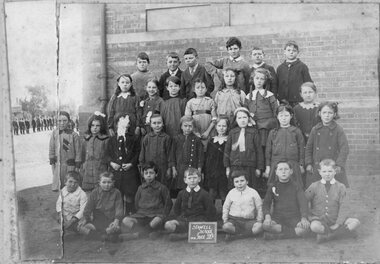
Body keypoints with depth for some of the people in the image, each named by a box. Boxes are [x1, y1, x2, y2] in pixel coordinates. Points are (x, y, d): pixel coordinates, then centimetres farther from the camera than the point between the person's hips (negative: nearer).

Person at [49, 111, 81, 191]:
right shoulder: (55, 133, -3)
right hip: (58, 164, 2)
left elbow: (78, 151, -4)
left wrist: (77, 166, -4)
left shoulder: (74, 135, -10)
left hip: (70, 164, -2)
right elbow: (51, 148, 6)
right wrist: (52, 162, 4)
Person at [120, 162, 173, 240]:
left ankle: (134, 235, -26)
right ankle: (152, 232, -31)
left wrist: (163, 216, 1)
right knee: (125, 221, -24)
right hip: (141, 215, 3)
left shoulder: (161, 188, 5)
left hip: (156, 215, -3)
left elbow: (168, 204, 10)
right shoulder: (140, 188, 14)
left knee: (156, 221, -39)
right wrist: (138, 213, 10)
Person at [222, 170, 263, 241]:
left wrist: (259, 220, 1)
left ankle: (234, 235, -21)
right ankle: (248, 233, -14)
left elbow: (259, 207, 9)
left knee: (259, 227, -29)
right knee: (226, 227, -31)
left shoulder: (253, 192, 2)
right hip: (234, 220, 0)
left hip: (249, 220, 0)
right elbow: (226, 207, 15)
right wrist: (225, 220, 5)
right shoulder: (231, 193, 5)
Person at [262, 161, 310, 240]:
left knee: (305, 227, -33)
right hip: (277, 218, 0)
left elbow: (303, 203, -4)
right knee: (265, 225, -32)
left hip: (294, 219, 0)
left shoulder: (296, 187, 9)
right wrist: (267, 216, -19)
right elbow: (266, 203, 3)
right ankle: (296, 231, -21)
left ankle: (276, 236, -25)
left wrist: (304, 218, -24)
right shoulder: (272, 186, 10)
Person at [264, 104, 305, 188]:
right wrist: (268, 166, 7)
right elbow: (268, 150, 11)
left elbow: (301, 148, 6)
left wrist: (301, 165, 4)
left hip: (293, 165, -1)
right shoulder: (273, 132, 9)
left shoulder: (296, 131, 5)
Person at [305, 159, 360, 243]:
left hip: (335, 219, 1)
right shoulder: (314, 186, 1)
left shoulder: (340, 187, 2)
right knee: (314, 227, -36)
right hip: (319, 219, -1)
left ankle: (328, 236, -21)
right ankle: (346, 231, -19)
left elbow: (344, 207, -3)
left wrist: (338, 224, -12)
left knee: (356, 222, -21)